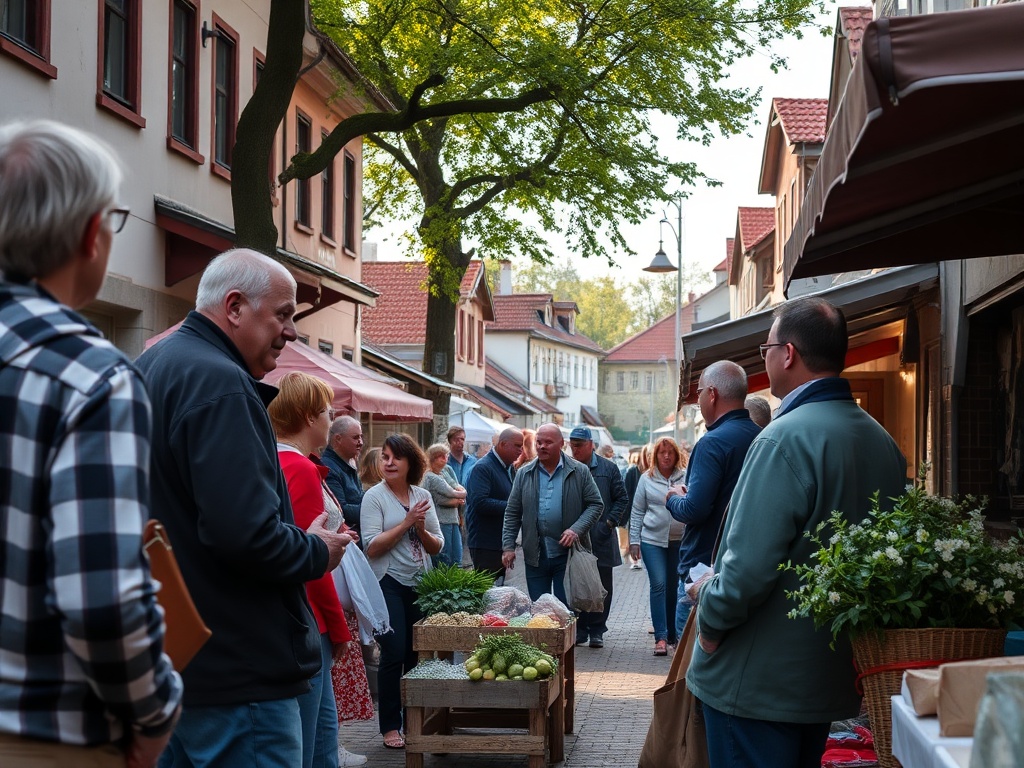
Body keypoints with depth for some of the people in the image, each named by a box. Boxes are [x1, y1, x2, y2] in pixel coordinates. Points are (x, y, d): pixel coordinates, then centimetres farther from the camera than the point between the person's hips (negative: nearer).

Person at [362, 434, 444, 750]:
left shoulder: (423, 496, 5)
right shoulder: (374, 496, -7)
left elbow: (437, 546, 7)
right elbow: (372, 548, -15)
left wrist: (421, 530, -12)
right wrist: (406, 522, -18)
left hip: (421, 583, 4)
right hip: (389, 584, -4)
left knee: (418, 653, 9)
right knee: (394, 655, -7)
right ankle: (389, 726, 4)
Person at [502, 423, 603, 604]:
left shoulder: (580, 472, 0)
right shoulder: (524, 474, 6)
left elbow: (596, 504, 0)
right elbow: (512, 513, 8)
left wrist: (576, 529, -15)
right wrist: (508, 546, 0)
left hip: (568, 554, -2)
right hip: (535, 557, 2)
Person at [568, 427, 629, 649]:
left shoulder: (608, 469, 2)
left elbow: (622, 500, 5)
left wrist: (610, 524, -7)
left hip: (601, 541, -1)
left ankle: (596, 631, 14)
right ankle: (579, 630, 15)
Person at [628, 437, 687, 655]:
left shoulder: (685, 477, 3)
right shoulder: (647, 479, 5)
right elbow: (637, 512, 7)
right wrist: (634, 540, 4)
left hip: (680, 540, 1)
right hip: (652, 539, -1)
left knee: (675, 588, 9)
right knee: (658, 584, -9)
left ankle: (673, 634, 21)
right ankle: (660, 637, -8)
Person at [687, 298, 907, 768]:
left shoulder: (786, 439, -21)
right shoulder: (883, 442, 5)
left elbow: (750, 563, -26)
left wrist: (710, 622, -9)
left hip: (759, 681, -8)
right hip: (836, 675, 8)